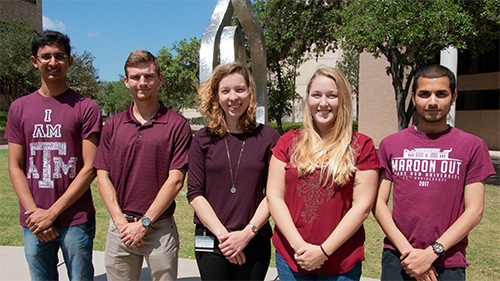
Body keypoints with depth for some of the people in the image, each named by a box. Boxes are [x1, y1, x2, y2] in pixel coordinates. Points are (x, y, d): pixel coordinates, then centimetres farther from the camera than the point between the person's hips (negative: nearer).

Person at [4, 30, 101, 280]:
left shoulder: (86, 107, -3)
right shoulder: (19, 108, 7)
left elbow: (90, 167, -7)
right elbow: (15, 167, 6)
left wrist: (52, 213, -10)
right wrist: (34, 212, -7)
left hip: (77, 221, -2)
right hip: (33, 223, 3)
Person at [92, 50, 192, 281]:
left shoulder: (177, 125, -4)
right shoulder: (113, 124, 7)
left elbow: (175, 180, -9)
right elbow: (103, 177, 4)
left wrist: (144, 223, -10)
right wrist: (121, 222, -6)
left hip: (160, 227, -3)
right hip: (120, 227, 3)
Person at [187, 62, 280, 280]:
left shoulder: (268, 137, -1)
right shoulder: (203, 139, 1)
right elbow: (194, 193, -2)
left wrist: (247, 233, -11)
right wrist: (223, 235, -10)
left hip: (255, 242, 0)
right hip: (210, 241, 1)